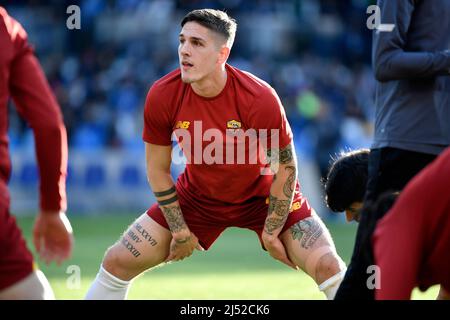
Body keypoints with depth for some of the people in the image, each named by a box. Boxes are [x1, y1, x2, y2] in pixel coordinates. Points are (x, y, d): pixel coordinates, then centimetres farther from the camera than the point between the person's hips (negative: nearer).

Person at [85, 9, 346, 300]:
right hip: (198, 196, 2)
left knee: (328, 267, -19)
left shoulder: (260, 98, -30)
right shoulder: (162, 96, -21)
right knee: (118, 262, -4)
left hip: (264, 195, -2)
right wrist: (180, 232, -4)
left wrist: (271, 232, -12)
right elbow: (158, 169, -7)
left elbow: (285, 168, -16)